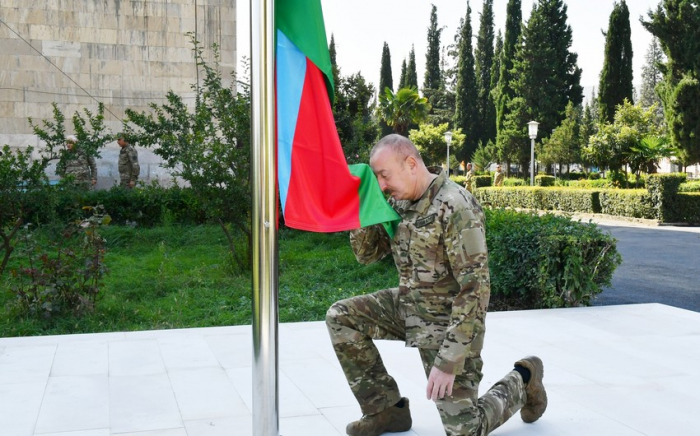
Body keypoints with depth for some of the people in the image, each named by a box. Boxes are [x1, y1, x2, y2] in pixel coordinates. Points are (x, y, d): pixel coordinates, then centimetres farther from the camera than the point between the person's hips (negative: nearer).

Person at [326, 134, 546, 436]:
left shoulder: (455, 207, -25)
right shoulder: (399, 201, 0)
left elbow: (475, 288, -27)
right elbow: (367, 254, 8)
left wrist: (447, 361, -28)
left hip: (448, 321, -7)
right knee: (340, 317, -4)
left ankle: (522, 380, 25)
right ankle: (387, 408, 6)